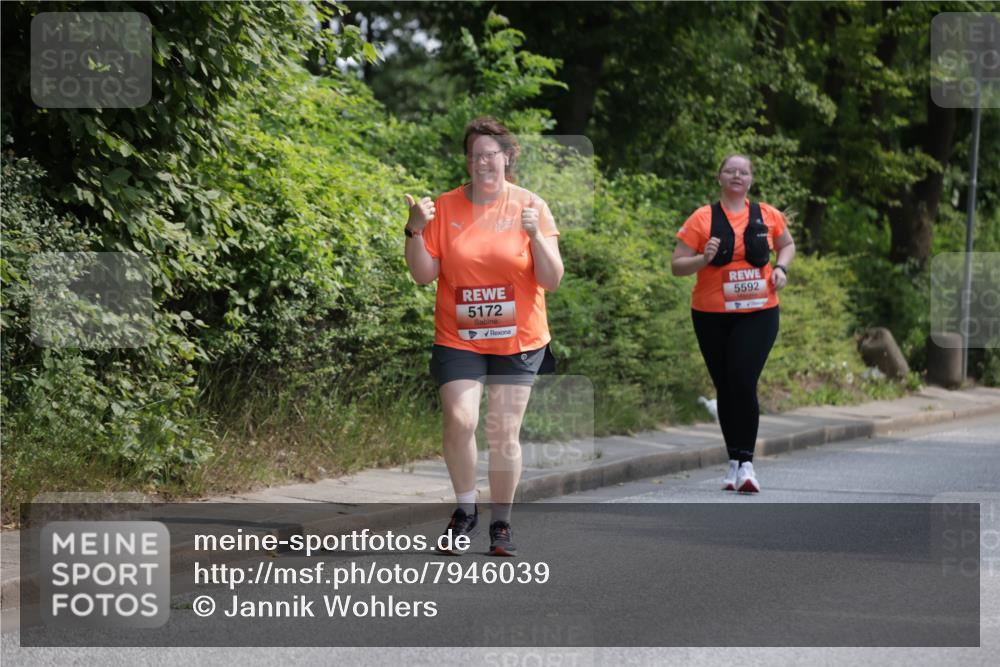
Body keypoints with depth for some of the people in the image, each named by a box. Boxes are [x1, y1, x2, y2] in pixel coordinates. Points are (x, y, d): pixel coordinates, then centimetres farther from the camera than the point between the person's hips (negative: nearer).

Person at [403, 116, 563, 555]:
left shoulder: (530, 207, -3)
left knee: (505, 432, 1)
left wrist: (536, 235, -21)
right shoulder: (445, 207, 0)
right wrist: (415, 231, -15)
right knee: (460, 420, -17)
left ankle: (501, 523, 16)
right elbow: (424, 275, 1)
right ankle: (465, 510, 3)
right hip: (458, 339, 0)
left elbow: (552, 281, -6)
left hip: (518, 340, 0)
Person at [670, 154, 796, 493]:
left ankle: (745, 462, -12)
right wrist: (704, 259, -19)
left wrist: (781, 268, 4)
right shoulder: (702, 219, -1)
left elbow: (787, 245, 24)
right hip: (712, 315, 1)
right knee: (725, 388, 8)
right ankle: (734, 461, 19)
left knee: (743, 382, -16)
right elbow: (677, 265, -1)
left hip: (758, 314, -1)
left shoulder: (768, 216, 5)